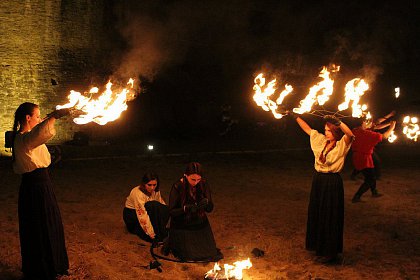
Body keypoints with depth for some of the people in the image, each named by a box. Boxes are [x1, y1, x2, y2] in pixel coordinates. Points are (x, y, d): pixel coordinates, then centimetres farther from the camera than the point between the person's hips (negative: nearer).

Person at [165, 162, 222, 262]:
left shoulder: (204, 184, -7)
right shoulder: (177, 187, -18)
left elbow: (210, 209, -5)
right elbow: (171, 211, -15)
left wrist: (206, 202, -28)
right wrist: (186, 208, -33)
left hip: (200, 224, 4)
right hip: (182, 226, -4)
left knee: (211, 254, 0)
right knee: (190, 255, -8)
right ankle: (172, 243, 20)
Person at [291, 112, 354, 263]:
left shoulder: (341, 145, -12)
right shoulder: (320, 140, 5)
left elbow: (350, 134, -33)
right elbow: (306, 128, 14)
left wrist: (338, 122, -37)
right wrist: (294, 115, 16)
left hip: (332, 183, -7)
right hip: (318, 180, 7)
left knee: (330, 217, 1)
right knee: (316, 214, 16)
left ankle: (330, 252, 13)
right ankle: (319, 246, 32)